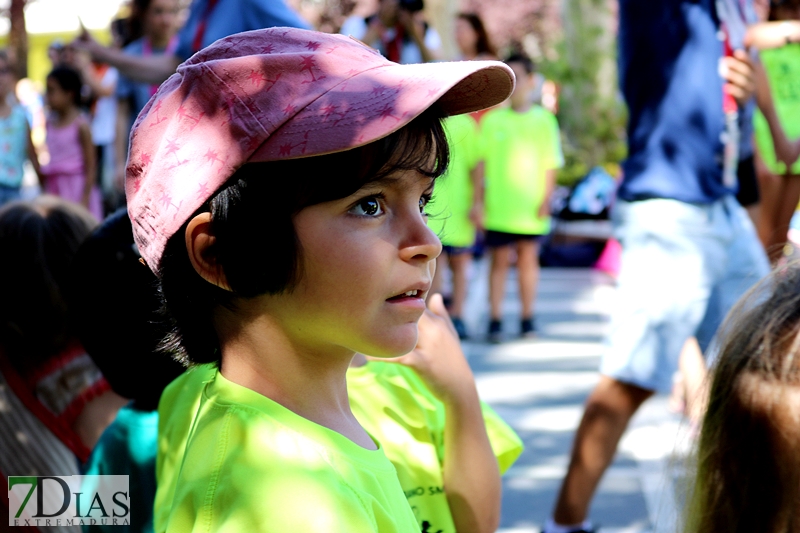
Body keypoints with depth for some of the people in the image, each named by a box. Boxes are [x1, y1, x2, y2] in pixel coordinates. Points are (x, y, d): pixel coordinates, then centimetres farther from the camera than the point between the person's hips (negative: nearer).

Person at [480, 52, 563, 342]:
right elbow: (480, 162, 4)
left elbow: (550, 164, 4)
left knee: (528, 259, 7)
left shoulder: (543, 119, 3)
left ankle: (527, 317, 16)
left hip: (531, 208, 0)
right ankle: (495, 320, 6)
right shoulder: (493, 120, 4)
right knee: (500, 260, 2)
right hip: (498, 207, 0)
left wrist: (546, 199, -3)